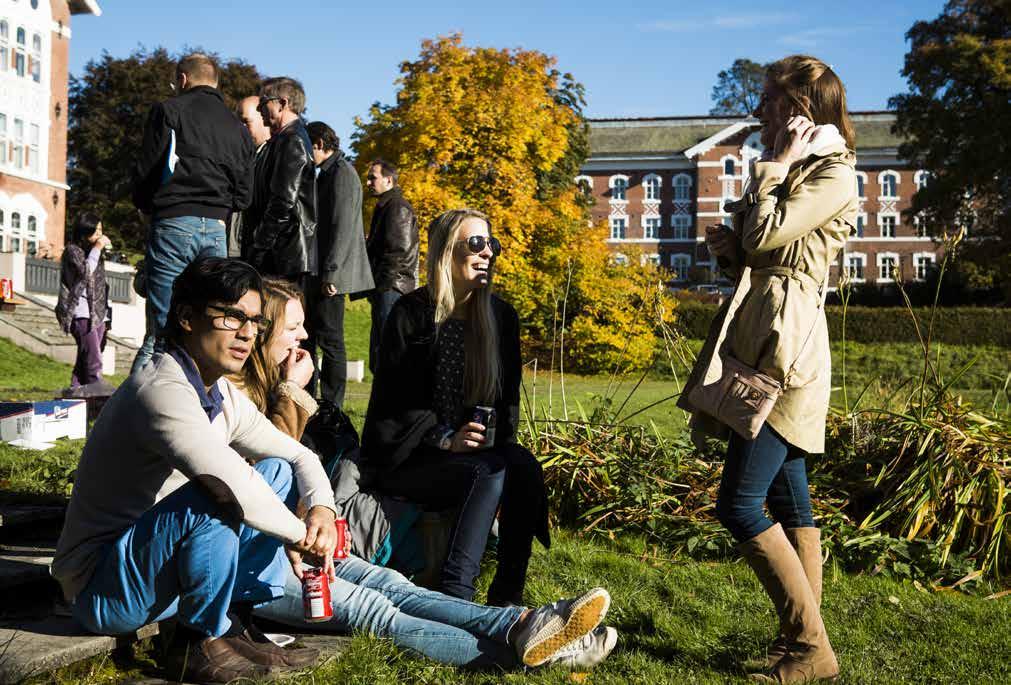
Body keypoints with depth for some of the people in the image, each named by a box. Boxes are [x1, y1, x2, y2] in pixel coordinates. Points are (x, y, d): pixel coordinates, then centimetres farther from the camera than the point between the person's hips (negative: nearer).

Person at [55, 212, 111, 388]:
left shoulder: (93, 252, 20)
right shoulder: (73, 250, -3)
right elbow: (85, 272, -19)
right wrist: (97, 248, -14)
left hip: (98, 314, 8)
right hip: (82, 315, -8)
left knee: (84, 362, 7)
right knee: (94, 363, -15)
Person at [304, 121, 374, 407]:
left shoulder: (341, 172, -9)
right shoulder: (327, 173, 20)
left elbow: (343, 227, -18)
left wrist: (330, 272, -21)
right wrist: (321, 273, 17)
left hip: (331, 276, -10)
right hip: (318, 274, 10)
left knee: (330, 341, -6)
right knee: (307, 337, 12)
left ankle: (331, 406, -1)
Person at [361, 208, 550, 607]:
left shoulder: (501, 317, 9)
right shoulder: (411, 315, -6)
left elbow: (508, 397, 15)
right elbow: (392, 402, -7)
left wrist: (496, 438, -4)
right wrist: (446, 440, -17)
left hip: (481, 450, 5)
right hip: (406, 459, -4)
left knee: (525, 467, -27)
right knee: (491, 472, -32)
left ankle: (508, 593, -21)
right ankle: (454, 594, -32)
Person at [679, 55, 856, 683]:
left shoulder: (834, 174, -8)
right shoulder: (795, 169, 22)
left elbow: (765, 237, -19)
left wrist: (776, 164, -7)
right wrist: (726, 245, 4)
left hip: (785, 347, -10)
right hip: (762, 342, 10)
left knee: (740, 505, -12)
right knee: (787, 500, 10)